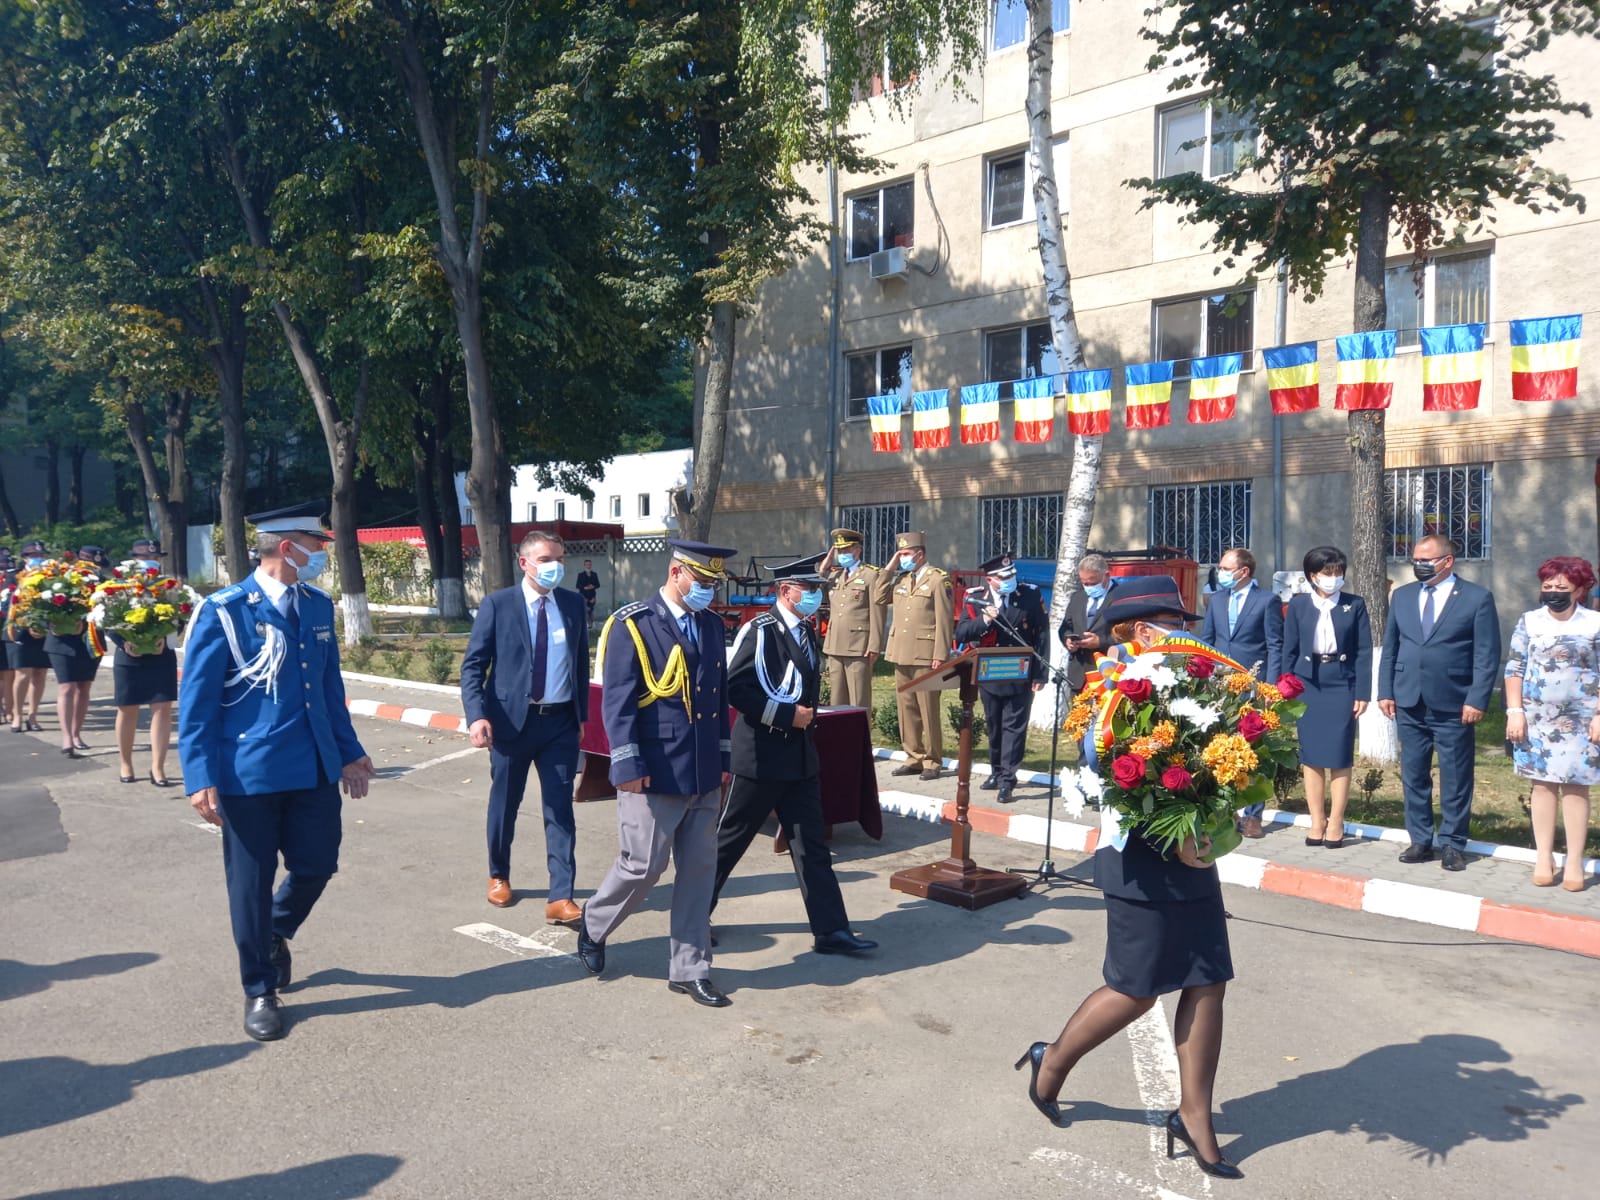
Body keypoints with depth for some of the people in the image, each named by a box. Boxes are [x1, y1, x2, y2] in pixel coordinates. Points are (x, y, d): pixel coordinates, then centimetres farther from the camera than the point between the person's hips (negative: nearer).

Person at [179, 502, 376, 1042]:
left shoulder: (318, 606, 6)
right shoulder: (224, 611, -11)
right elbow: (196, 701, -10)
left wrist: (348, 751, 15)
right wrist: (201, 778, -16)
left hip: (316, 769, 5)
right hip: (249, 773, -5)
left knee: (316, 866, 11)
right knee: (251, 882, 7)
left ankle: (274, 934, 43)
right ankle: (259, 991, 26)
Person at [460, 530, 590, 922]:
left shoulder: (574, 604, 5)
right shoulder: (497, 604, -5)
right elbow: (473, 665, -7)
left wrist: (582, 714, 9)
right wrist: (476, 716, -20)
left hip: (560, 722, 2)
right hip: (511, 719, -2)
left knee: (560, 810, -1)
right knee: (504, 805, 14)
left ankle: (560, 898, 0)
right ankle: (499, 876, 36)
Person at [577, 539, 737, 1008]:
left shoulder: (712, 626, 10)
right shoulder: (632, 625, -9)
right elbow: (618, 701, -13)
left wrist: (722, 758, 15)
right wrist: (628, 765, -17)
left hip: (703, 776, 7)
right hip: (654, 776, -6)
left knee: (699, 869, 9)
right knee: (643, 865, 0)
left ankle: (689, 970, 21)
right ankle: (593, 925, 30)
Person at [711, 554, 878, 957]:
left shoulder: (807, 632, 11)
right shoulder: (759, 630, -14)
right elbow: (735, 688, -21)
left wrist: (806, 718, 11)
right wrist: (786, 715, -20)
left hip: (800, 755, 7)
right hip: (760, 756, -7)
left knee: (811, 844, 7)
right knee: (729, 838, 6)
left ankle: (830, 930, 9)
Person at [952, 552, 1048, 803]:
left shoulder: (1031, 596, -5)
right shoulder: (975, 600, -1)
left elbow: (1042, 635, -5)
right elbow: (960, 634, -5)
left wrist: (1040, 674, -9)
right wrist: (983, 621, -23)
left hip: (1021, 677, -3)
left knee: (1013, 726, -3)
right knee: (994, 726, 14)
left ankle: (1007, 780, -1)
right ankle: (996, 771, 29)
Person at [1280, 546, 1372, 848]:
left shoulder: (1355, 605, 1)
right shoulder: (1298, 604, 3)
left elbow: (1364, 652, 0)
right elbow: (1289, 650, 5)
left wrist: (1362, 693, -6)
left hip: (1342, 685, -1)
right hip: (1308, 685, 1)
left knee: (1340, 755, 0)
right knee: (1310, 755, 5)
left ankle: (1336, 823, 10)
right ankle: (1317, 821, 14)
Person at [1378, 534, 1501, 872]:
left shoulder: (1477, 598, -2)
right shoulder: (1401, 596, 10)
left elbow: (1487, 655, -5)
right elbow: (1389, 648, 12)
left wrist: (1477, 700, -12)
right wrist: (1385, 691, 5)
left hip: (1453, 705, -4)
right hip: (1409, 703, 4)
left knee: (1455, 780, 4)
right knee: (1413, 777, 9)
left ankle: (1452, 844, 15)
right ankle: (1420, 840, 20)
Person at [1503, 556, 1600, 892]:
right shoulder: (1529, 621, 4)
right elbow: (1515, 668, 4)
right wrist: (1514, 710, -4)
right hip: (1536, 717, 2)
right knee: (1542, 785, 6)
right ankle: (1544, 858, 13)